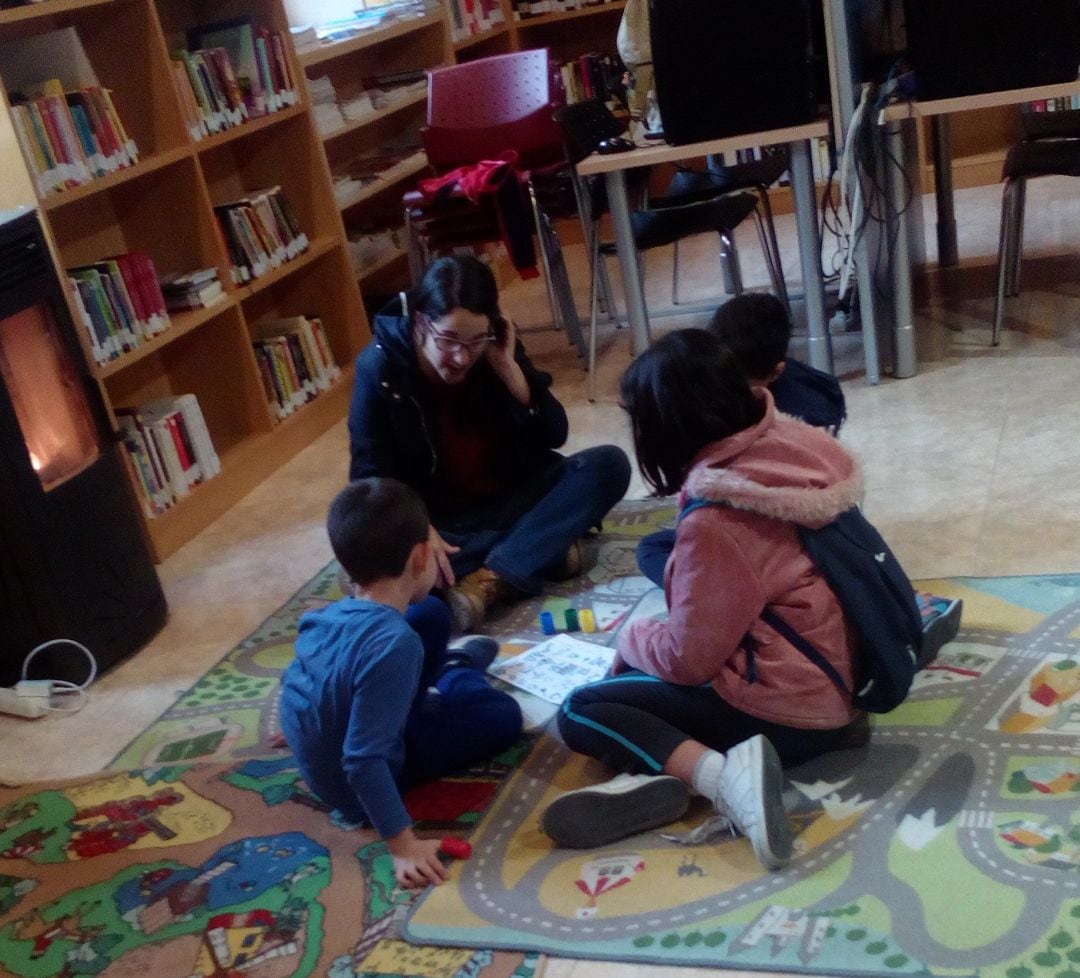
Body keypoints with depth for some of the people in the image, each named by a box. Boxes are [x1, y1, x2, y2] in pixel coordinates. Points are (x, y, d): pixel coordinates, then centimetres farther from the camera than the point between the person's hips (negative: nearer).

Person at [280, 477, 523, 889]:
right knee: (504, 714, 4)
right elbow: (364, 761, -35)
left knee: (433, 615, 11)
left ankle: (450, 671, 41)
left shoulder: (332, 614, -11)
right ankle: (455, 676, 33)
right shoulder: (394, 644, -35)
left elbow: (297, 683, 6)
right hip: (361, 785, -7)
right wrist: (403, 846, -30)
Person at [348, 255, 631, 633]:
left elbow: (553, 437, -6)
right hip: (436, 521, -3)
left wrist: (509, 369, -18)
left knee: (608, 464, -19)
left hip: (511, 501, 3)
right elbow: (372, 476, -13)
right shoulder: (379, 367, -13)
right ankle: (543, 548, -29)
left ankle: (485, 583, -33)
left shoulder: (498, 348, -4)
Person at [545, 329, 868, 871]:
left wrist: (632, 638, 4)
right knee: (635, 673, 21)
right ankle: (661, 770, -7)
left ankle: (723, 774, -18)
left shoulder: (714, 519, -26)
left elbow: (689, 659, -17)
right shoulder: (790, 444, -3)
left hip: (789, 712, -9)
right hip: (842, 685, 9)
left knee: (581, 711, 2)